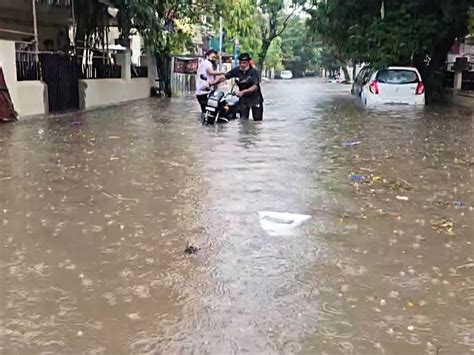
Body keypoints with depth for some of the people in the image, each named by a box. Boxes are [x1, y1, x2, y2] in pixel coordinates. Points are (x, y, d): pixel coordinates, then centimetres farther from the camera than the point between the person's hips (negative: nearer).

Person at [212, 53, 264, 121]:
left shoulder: (253, 71, -15)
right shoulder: (236, 70, -5)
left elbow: (255, 86, -23)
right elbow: (224, 77, -7)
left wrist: (243, 92, -35)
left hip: (255, 98, -2)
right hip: (243, 98, 2)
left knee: (258, 120, 4)